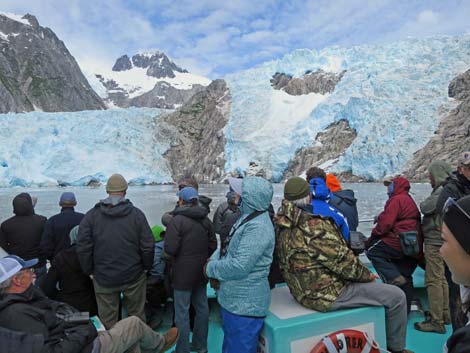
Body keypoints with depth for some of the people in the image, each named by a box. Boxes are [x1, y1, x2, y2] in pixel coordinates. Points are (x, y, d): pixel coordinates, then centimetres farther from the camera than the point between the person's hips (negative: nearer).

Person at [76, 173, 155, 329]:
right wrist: (146, 267, 7)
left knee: (107, 321, 15)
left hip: (103, 278, 1)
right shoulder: (137, 214, -8)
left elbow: (83, 248, -4)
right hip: (134, 276, 0)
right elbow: (148, 246, -8)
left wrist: (90, 271, 9)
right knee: (137, 315, 15)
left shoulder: (91, 215, -4)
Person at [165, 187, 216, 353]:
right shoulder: (205, 219, 3)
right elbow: (213, 244, 7)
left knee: (182, 312, 6)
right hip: (201, 271, 7)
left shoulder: (178, 220, -17)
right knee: (202, 307, 17)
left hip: (183, 272, -7)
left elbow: (170, 248, -20)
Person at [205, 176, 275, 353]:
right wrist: (214, 260, -5)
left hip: (245, 304, -10)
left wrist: (211, 269, -15)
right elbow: (228, 246, 14)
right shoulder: (247, 218, 7)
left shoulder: (258, 227, -27)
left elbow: (240, 267, -30)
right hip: (234, 299, 10)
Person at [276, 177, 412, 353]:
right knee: (396, 296, 1)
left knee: (374, 286, 30)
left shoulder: (284, 226, 2)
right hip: (328, 293, -10)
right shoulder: (313, 226, -28)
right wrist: (367, 275, -2)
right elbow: (343, 261, -21)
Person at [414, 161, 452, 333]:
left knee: (433, 280, -6)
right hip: (441, 240, 10)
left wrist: (423, 204, 1)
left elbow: (425, 208, -17)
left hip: (435, 241, -10)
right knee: (441, 279, 18)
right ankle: (445, 314, 29)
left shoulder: (442, 190, -17)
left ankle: (436, 321, 0)